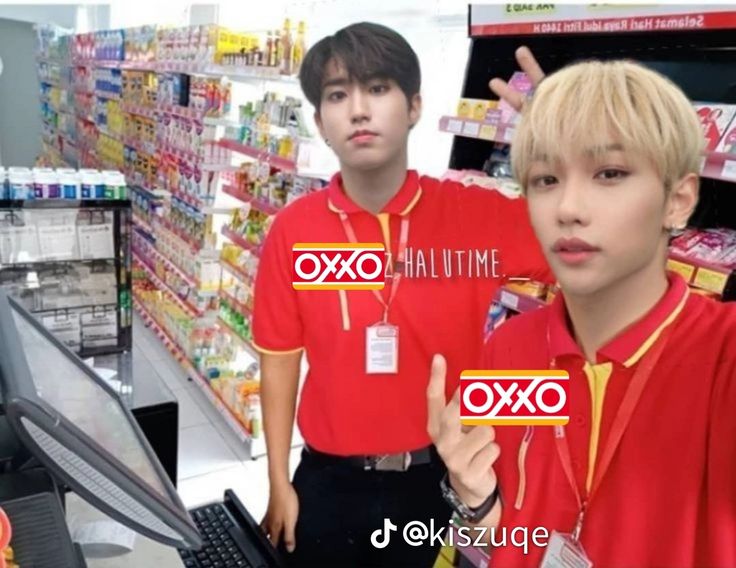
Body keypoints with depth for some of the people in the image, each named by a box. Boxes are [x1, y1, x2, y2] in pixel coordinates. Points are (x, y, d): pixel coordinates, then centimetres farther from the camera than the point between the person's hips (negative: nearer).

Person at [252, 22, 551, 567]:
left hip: (439, 479, 0)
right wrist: (279, 482, 3)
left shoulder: (477, 215, -12)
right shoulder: (293, 230, -10)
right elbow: (280, 357, -2)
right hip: (328, 481, 0)